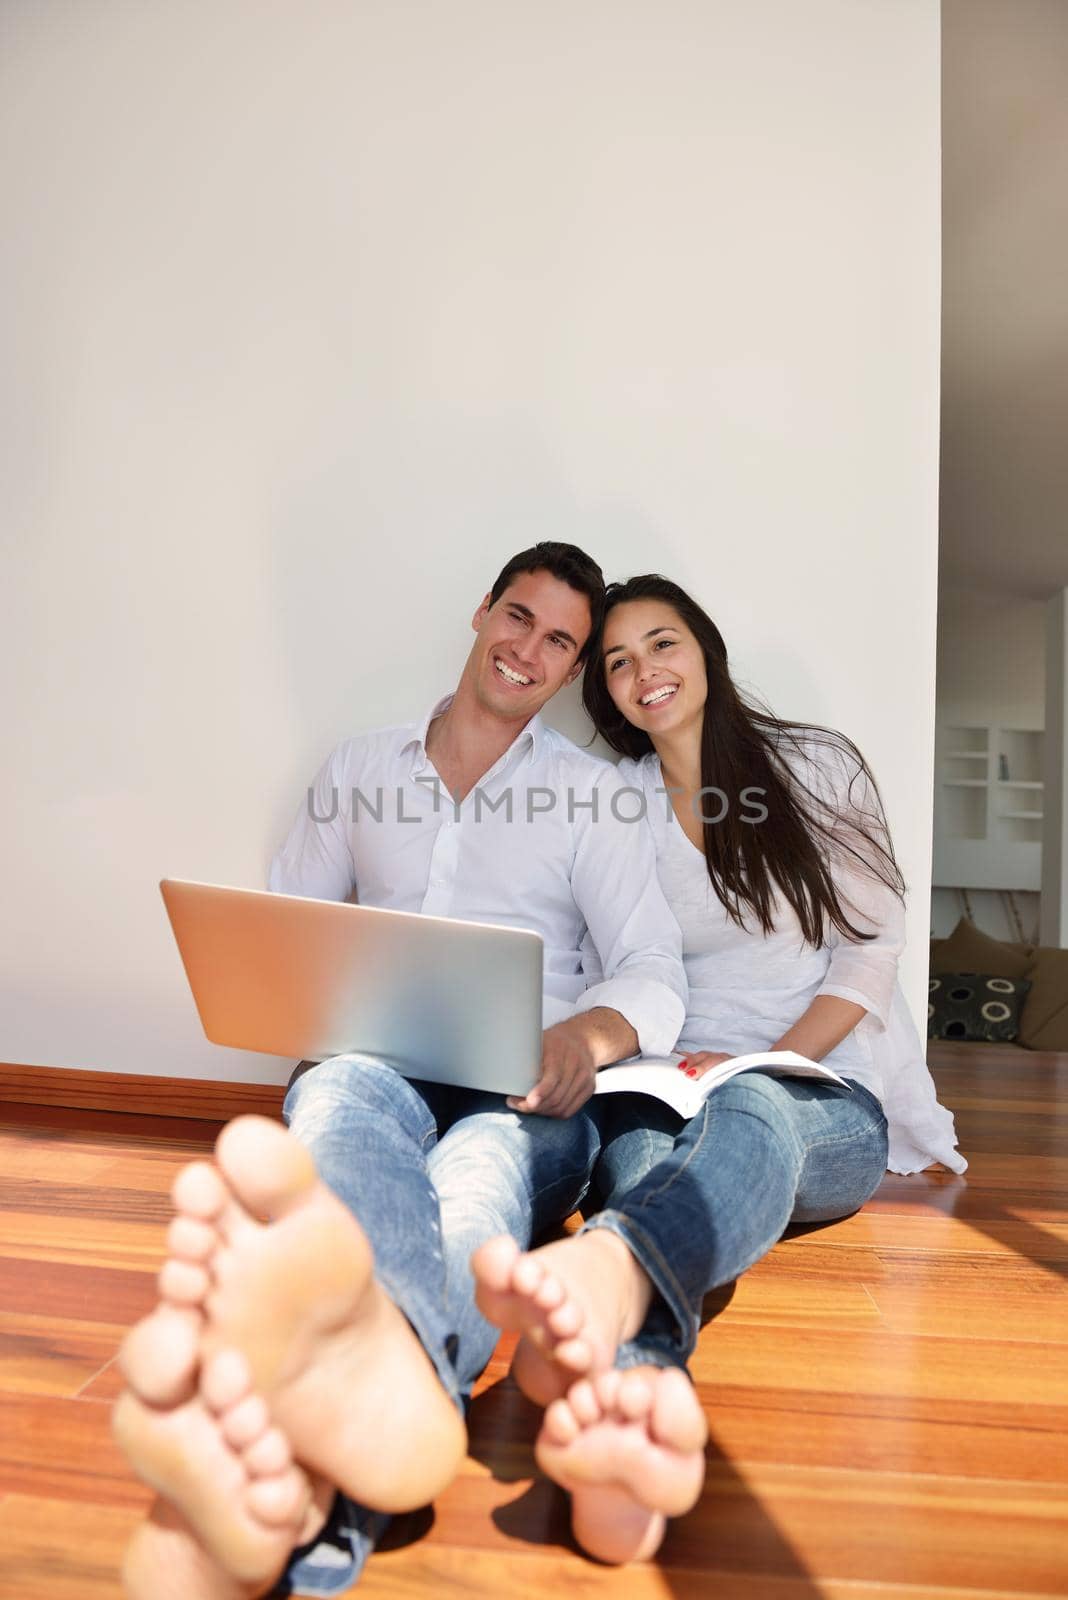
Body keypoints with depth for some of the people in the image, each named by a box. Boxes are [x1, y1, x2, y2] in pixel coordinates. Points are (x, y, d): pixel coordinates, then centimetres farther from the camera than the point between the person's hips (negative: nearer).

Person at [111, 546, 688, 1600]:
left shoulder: (591, 792, 14)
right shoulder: (361, 768, 20)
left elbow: (656, 972, 5)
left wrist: (589, 1035, -19)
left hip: (521, 1093, 0)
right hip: (373, 1069, 1)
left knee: (490, 1156, -36)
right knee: (347, 1096, -36)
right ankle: (377, 1375, -72)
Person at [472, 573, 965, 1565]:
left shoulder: (819, 768, 6)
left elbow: (870, 952, 1)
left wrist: (765, 1068, -12)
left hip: (827, 1099, -1)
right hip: (681, 1087, 1)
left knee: (751, 1115, -38)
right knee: (636, 1131, -36)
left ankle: (606, 1272, -70)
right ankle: (631, 1381, -67)